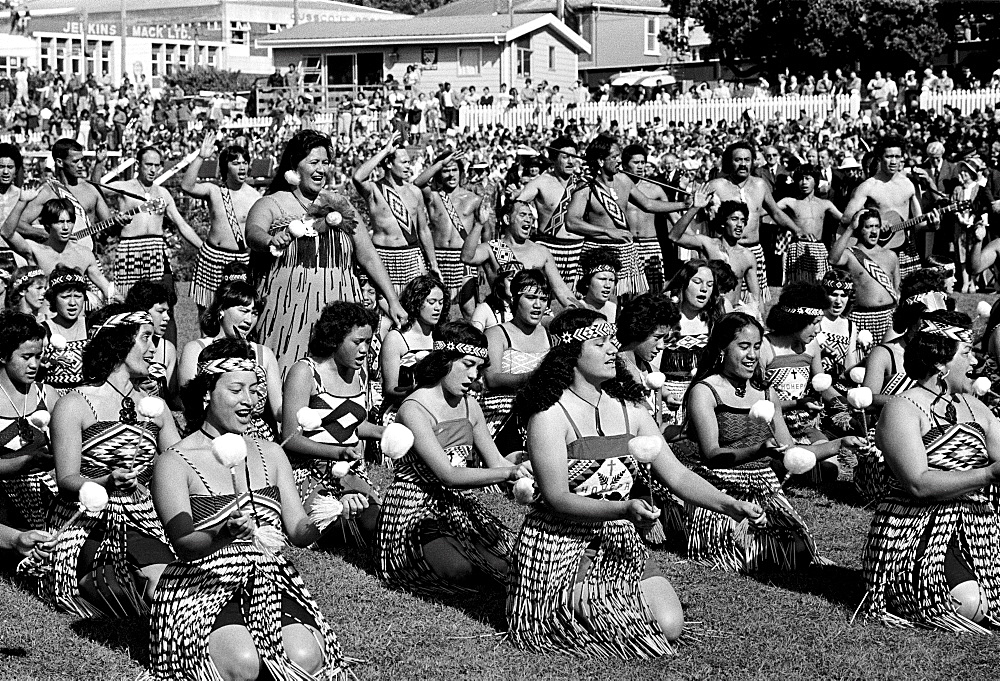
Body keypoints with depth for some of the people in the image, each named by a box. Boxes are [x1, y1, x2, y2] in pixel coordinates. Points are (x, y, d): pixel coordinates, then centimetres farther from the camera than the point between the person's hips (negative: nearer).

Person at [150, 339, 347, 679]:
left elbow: (299, 532, 9)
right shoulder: (175, 462, -2)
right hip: (203, 587, -4)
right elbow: (184, 545, -13)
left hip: (272, 582, 4)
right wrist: (225, 535, -34)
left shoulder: (270, 453, 15)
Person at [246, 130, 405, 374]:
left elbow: (368, 256, 13)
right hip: (290, 307, -3)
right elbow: (253, 233, -17)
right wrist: (270, 241, -41)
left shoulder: (341, 205, 14)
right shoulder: (271, 205, 3)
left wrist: (392, 301, 5)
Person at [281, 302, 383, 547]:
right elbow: (291, 438, -12)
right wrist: (339, 453, -22)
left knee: (375, 524, -25)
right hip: (310, 470, -5)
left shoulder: (359, 373, 14)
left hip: (352, 471, 5)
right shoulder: (304, 372, -8)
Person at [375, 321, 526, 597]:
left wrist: (523, 474, -12)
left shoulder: (469, 406, 9)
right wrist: (509, 473, -32)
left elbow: (495, 462, 10)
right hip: (416, 514, -7)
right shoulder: (415, 408, -18)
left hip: (458, 507, 7)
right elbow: (448, 475, -25)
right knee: (461, 568, -32)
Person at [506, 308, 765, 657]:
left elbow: (676, 474, 5)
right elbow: (558, 499, -19)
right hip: (562, 547, -6)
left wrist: (731, 505, -11)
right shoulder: (549, 416, -13)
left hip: (621, 547, 6)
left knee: (670, 625, -13)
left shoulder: (630, 411, 7)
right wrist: (624, 509, -34)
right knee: (639, 635, -22)